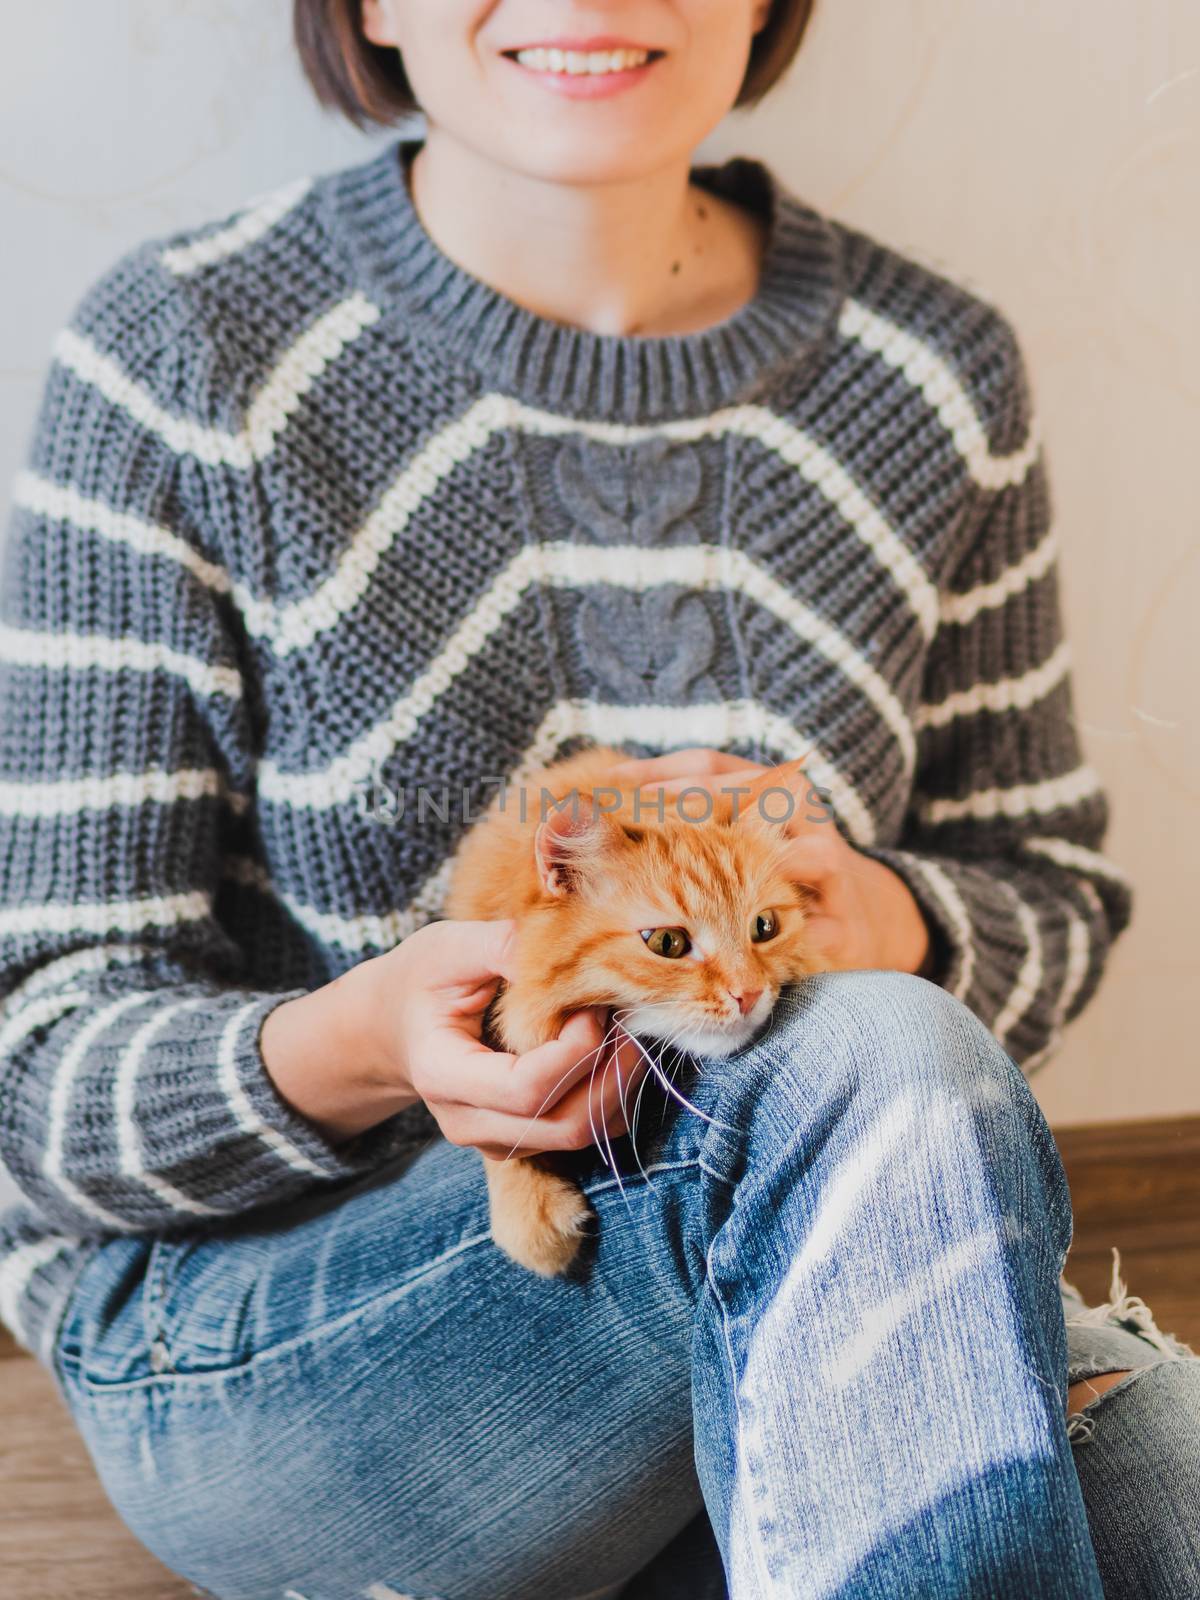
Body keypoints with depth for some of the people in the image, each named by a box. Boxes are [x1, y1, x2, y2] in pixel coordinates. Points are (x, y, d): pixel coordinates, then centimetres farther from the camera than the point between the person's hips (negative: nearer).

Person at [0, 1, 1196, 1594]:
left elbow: (1051, 896, 11)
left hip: (769, 1320, 3)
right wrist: (355, 1049, -30)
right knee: (887, 1080, -31)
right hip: (255, 1317, -2)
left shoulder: (935, 372, 3)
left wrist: (877, 923, -13)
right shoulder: (186, 358, -8)